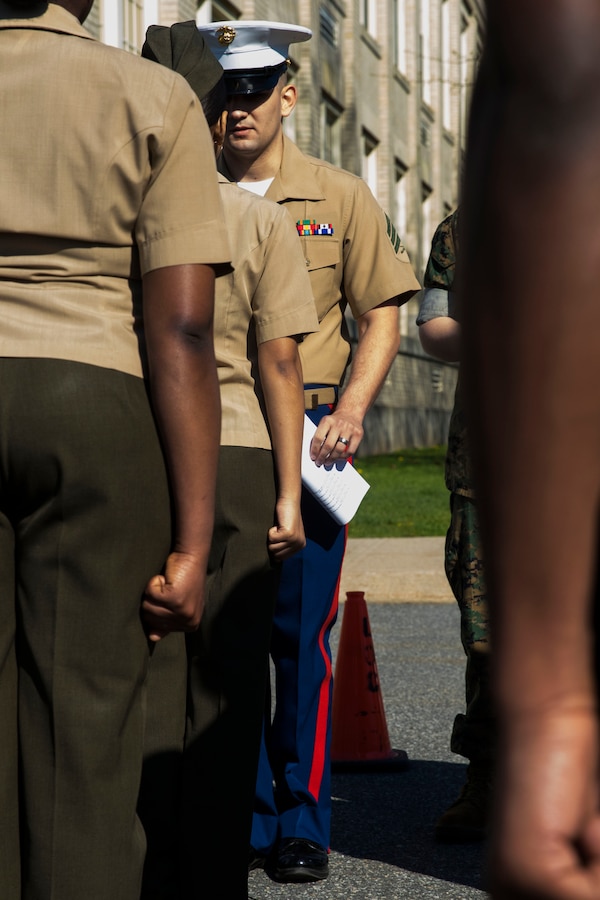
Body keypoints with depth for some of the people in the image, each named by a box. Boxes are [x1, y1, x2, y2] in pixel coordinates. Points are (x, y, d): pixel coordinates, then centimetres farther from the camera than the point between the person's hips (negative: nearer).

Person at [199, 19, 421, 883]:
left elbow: (381, 315, 7)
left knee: (300, 634, -1)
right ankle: (243, 819, 13)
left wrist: (351, 408, -8)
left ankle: (302, 822, 10)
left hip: (307, 436, -1)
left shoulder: (340, 197, 7)